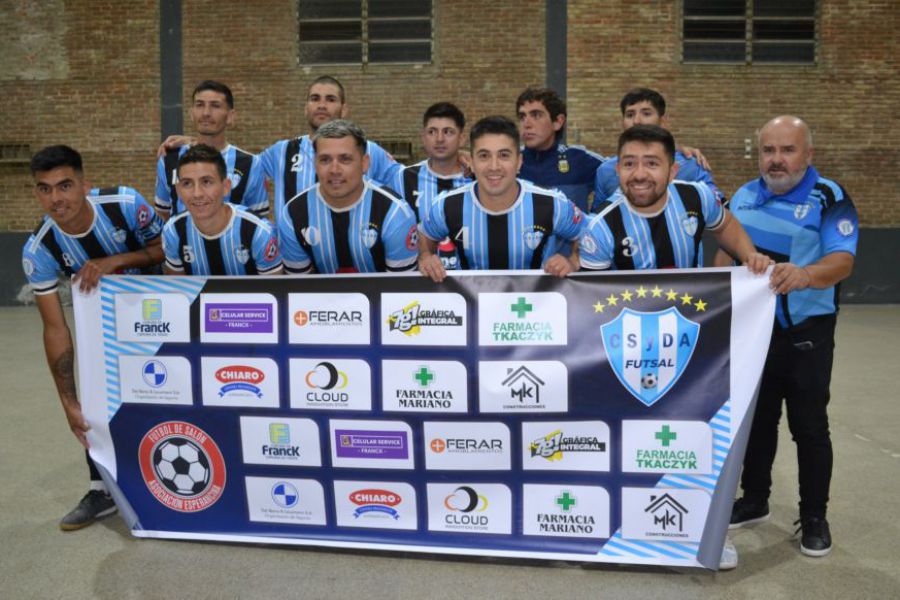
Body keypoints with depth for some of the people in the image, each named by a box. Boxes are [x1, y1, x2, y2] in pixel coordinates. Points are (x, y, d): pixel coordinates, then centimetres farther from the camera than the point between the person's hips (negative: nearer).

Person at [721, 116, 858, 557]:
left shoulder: (830, 199, -11)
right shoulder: (744, 196, 6)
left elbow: (842, 259, -24)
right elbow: (725, 253, 14)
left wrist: (806, 274, -44)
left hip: (805, 333, -4)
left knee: (809, 425, 3)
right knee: (755, 419, 15)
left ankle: (814, 517, 19)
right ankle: (754, 501, 30)